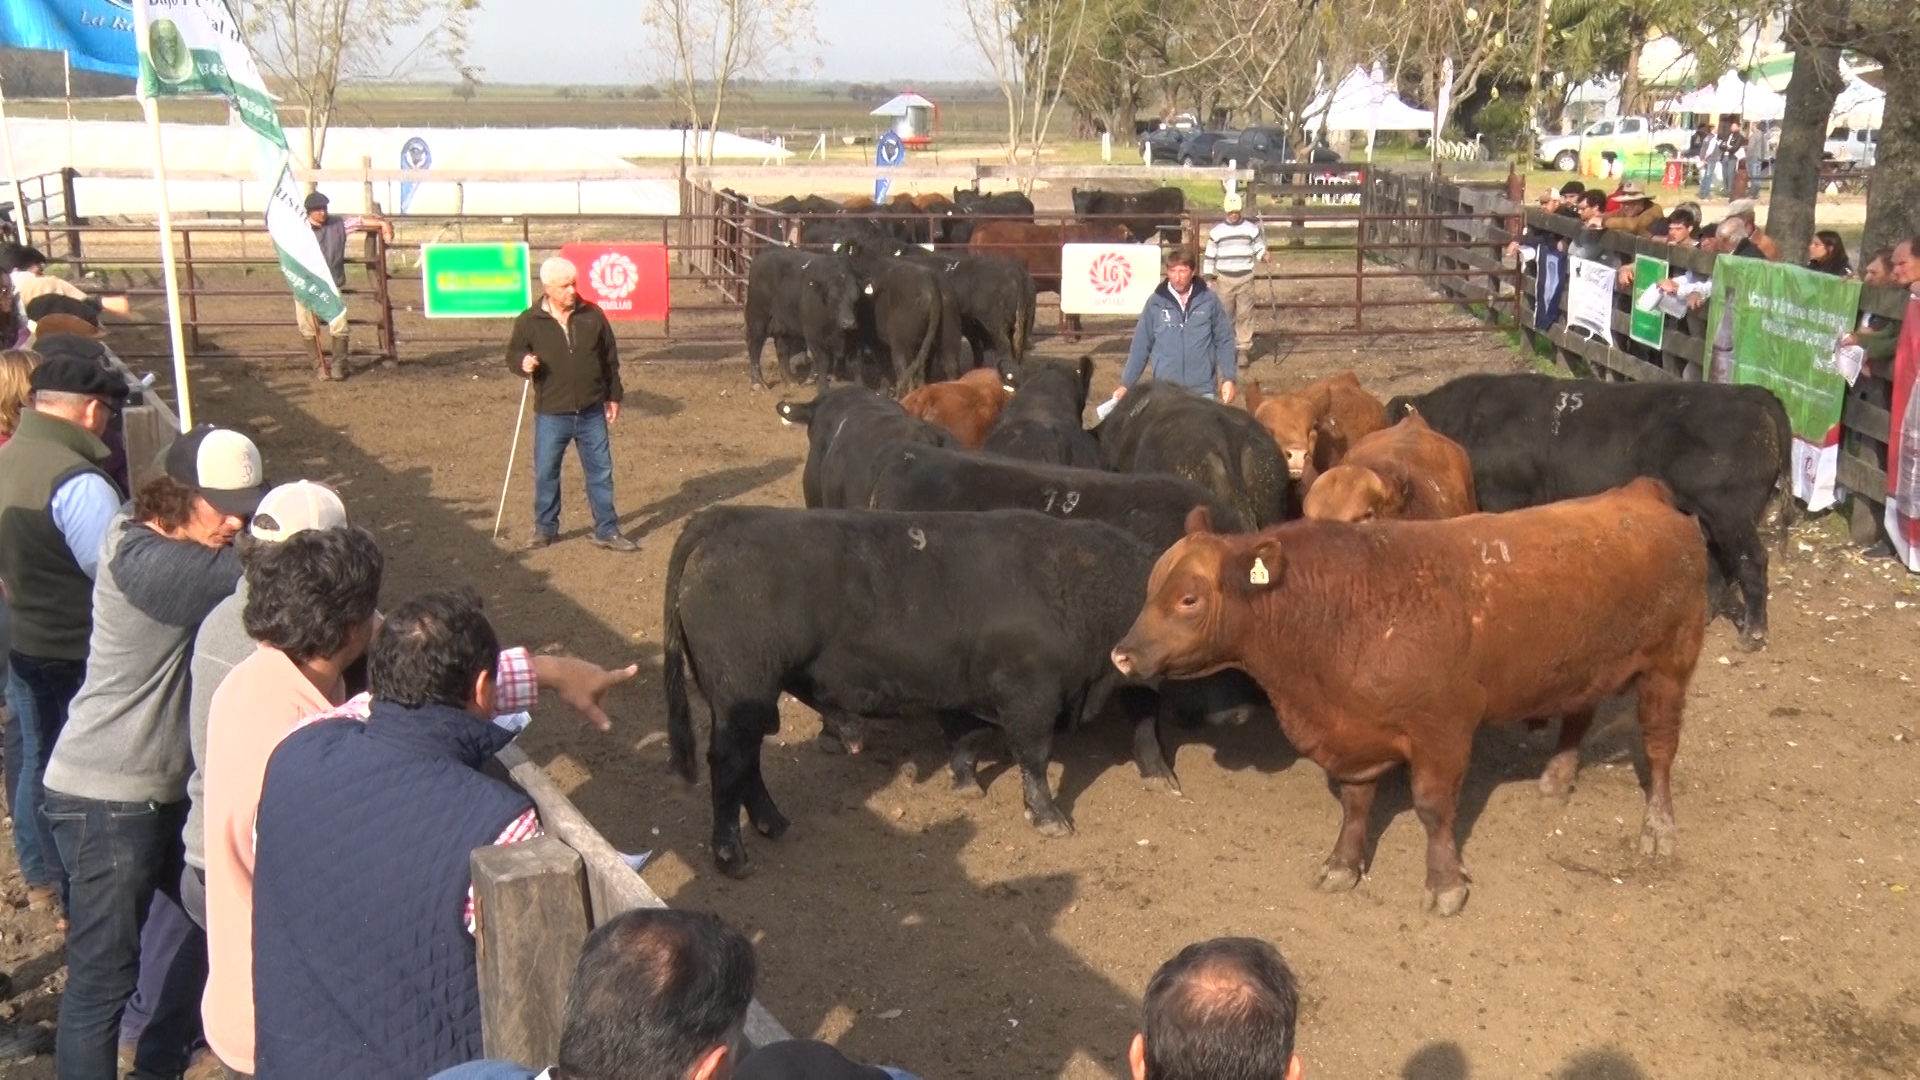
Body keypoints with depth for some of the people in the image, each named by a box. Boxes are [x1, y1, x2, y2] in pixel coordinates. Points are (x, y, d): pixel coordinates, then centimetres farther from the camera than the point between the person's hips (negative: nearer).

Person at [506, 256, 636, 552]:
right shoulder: (529, 321, -6)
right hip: (551, 415, -1)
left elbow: (610, 359, 8)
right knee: (545, 473, 10)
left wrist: (614, 396, 10)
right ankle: (545, 528, 27)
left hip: (591, 413, 1)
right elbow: (512, 354, 4)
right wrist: (523, 363, -20)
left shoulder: (593, 316, -1)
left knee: (600, 471, 6)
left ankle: (607, 531, 16)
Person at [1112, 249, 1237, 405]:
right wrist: (1125, 384, 2)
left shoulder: (1209, 300, -1)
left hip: (1202, 391, 0)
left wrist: (1228, 379, -4)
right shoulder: (1156, 302, 0)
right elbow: (1141, 346, 5)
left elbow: (1224, 340, 4)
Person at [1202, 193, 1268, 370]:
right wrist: (1209, 275, 4)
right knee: (1225, 315, 3)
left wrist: (1263, 255, -13)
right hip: (1224, 279, 1)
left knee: (1244, 315, -2)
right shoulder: (1217, 231, 4)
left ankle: (1243, 350, 3)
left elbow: (1259, 247, 10)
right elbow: (1210, 255, 8)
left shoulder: (1251, 229, 4)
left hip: (1245, 278, -1)